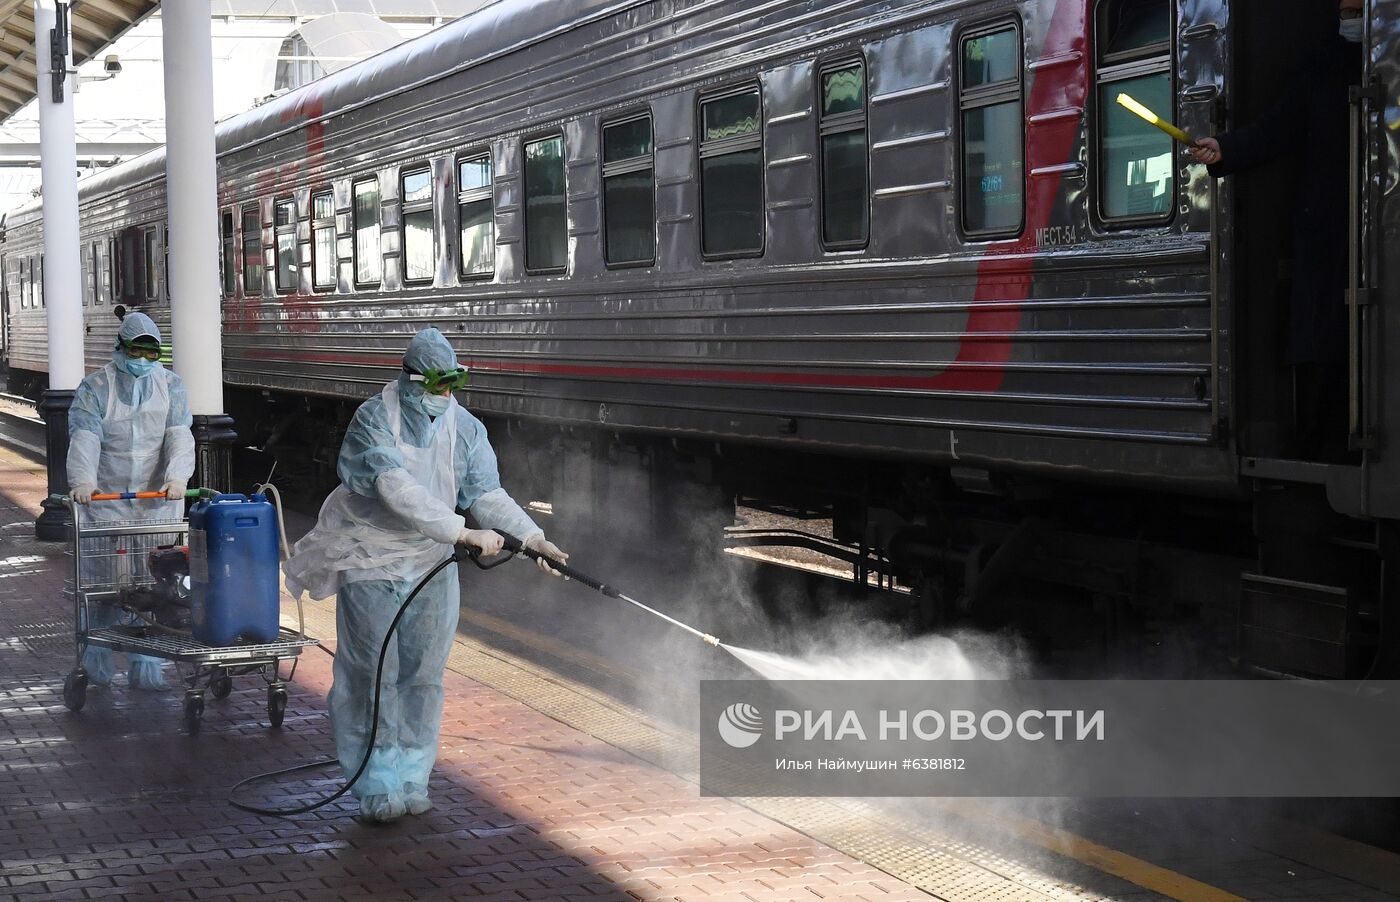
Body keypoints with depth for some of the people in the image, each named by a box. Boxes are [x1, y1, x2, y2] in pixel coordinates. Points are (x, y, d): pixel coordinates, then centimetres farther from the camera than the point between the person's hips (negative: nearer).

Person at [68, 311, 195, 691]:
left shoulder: (171, 386, 6)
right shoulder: (95, 387, 0)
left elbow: (180, 435, -6)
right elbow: (84, 437, -13)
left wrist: (177, 476, -25)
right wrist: (83, 480, -31)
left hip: (159, 499, 2)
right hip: (107, 499, -2)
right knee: (107, 577, -4)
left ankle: (146, 666, 4)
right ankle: (96, 656, 16)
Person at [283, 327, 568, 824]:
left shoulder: (464, 428, -1)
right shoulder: (373, 421, -18)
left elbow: (488, 494, -3)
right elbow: (399, 493, -29)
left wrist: (532, 537, -19)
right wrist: (465, 533, -33)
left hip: (431, 563, 5)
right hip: (371, 562, -5)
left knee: (423, 675, 7)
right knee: (374, 675, -5)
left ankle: (411, 779, 17)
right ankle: (378, 788, 2)